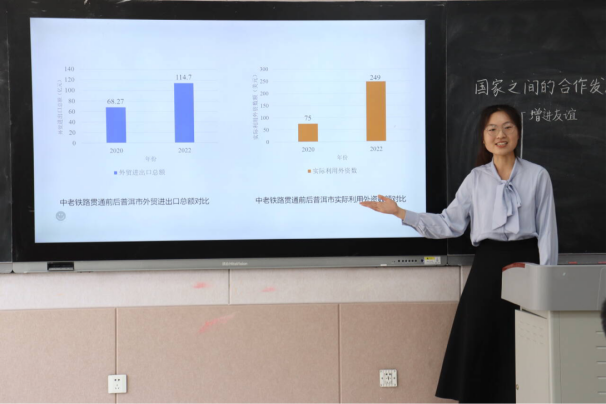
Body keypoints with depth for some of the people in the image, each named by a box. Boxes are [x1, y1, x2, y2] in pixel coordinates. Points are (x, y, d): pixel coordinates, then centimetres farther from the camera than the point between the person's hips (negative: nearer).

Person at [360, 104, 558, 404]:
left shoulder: (538, 176, 2)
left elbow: (547, 230, 2)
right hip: (487, 266, 1)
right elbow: (450, 224, 2)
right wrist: (400, 213, -4)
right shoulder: (475, 179, 6)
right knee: (480, 347, 1)